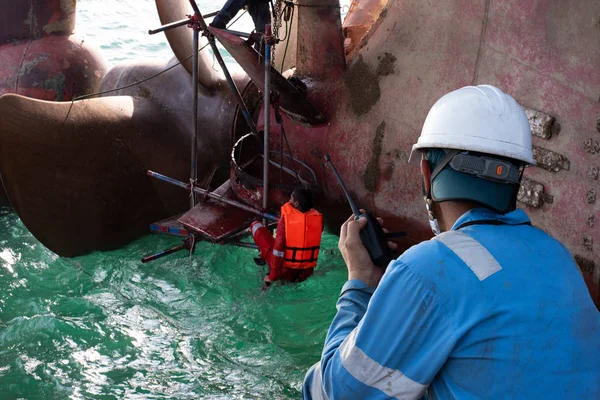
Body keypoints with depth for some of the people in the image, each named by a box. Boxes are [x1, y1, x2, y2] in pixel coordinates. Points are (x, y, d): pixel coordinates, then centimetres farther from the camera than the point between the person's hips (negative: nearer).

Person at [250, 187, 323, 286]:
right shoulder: (318, 218, -8)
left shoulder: (286, 219, -20)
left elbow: (278, 247, -20)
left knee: (256, 226, 8)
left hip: (285, 271, -4)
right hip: (306, 274, 4)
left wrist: (272, 277, -11)